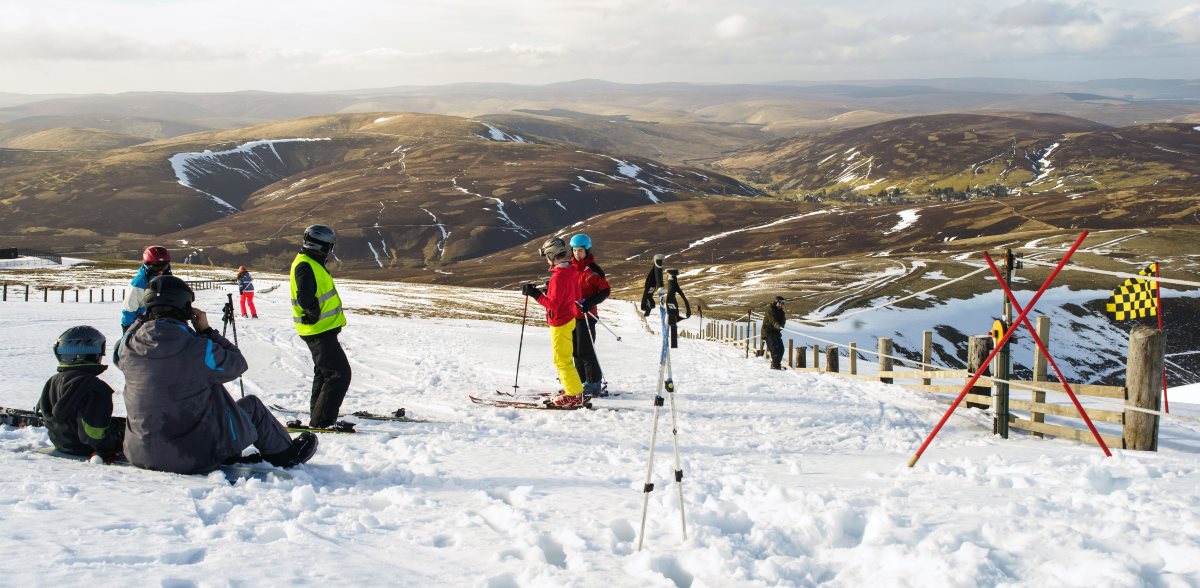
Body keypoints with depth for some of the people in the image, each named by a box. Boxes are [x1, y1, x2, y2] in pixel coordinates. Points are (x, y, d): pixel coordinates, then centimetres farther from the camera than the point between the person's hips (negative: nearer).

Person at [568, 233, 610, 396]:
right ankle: (584, 382, 20)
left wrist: (589, 302, -20)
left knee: (585, 351, -9)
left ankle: (596, 384, -1)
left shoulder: (593, 270, -9)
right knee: (576, 352, 11)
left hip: (586, 315, -7)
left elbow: (605, 291, -8)